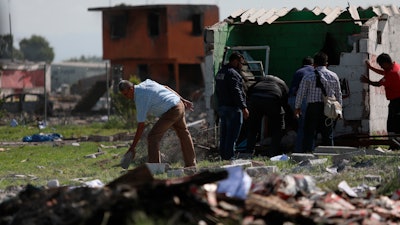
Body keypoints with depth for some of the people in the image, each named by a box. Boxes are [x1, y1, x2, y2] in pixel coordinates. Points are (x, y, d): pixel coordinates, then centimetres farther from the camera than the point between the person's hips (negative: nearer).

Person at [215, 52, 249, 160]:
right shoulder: (232, 74, -14)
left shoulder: (220, 73, 17)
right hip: (233, 108, -10)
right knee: (232, 136, -8)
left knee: (224, 135, 13)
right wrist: (244, 107, -21)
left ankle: (223, 157, 16)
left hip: (221, 107, 10)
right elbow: (236, 92, -21)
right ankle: (229, 157, -11)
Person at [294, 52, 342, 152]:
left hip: (313, 107, -2)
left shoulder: (308, 77, -1)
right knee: (328, 134, 8)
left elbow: (300, 93, 1)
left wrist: (297, 107, 12)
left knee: (310, 133, -2)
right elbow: (338, 94, 13)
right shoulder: (334, 76, 7)